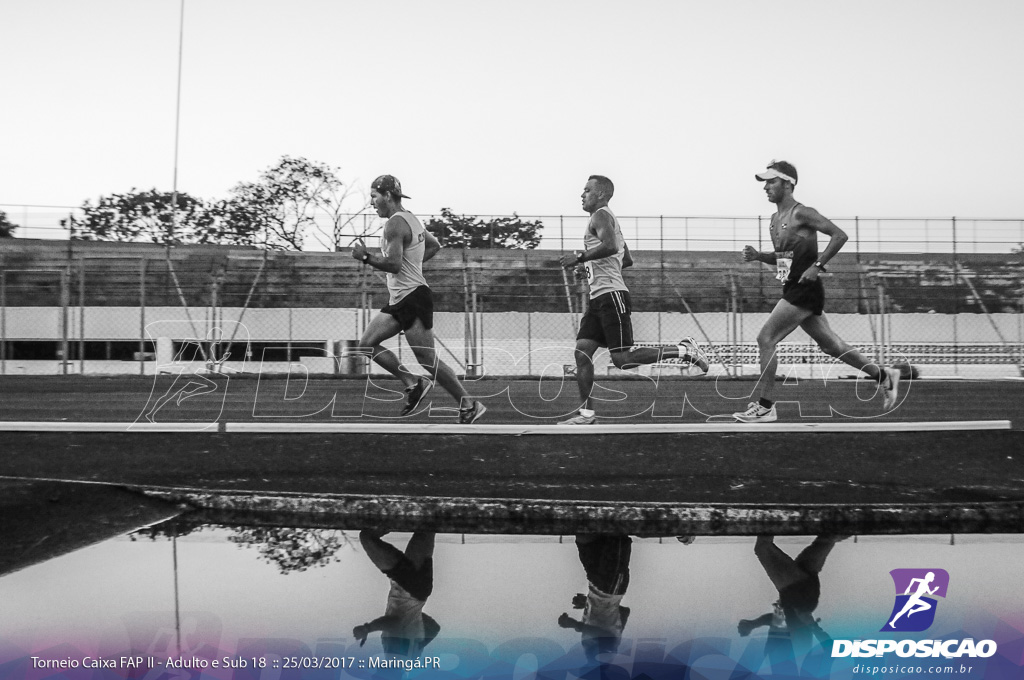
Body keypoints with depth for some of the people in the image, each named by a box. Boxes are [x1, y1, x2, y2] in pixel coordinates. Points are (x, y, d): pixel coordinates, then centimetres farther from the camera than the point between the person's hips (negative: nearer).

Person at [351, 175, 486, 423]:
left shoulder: (395, 223, -14)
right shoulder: (411, 219, 16)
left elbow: (393, 264, -23)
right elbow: (434, 245, 30)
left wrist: (365, 257, -11)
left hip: (412, 298, -10)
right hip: (400, 300, 10)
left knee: (427, 360, -7)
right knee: (367, 345, 8)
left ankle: (469, 405, 0)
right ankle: (413, 383, 8)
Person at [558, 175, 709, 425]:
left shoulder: (601, 215, -6)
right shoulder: (607, 218, 25)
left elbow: (610, 245, -26)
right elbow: (627, 260, 31)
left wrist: (580, 256, -18)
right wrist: (587, 263, 31)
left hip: (611, 294, -10)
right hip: (599, 297, 10)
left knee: (623, 359, -12)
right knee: (582, 351, 2)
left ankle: (683, 351, -4)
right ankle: (587, 413, 2)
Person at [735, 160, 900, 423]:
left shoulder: (802, 214, -12)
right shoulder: (775, 219, 14)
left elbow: (839, 235, -16)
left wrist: (817, 266, -20)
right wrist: (758, 256, 6)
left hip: (804, 290, -9)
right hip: (794, 290, 9)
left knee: (765, 339, -11)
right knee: (830, 344, 15)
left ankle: (766, 406, -4)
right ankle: (884, 376, 28)